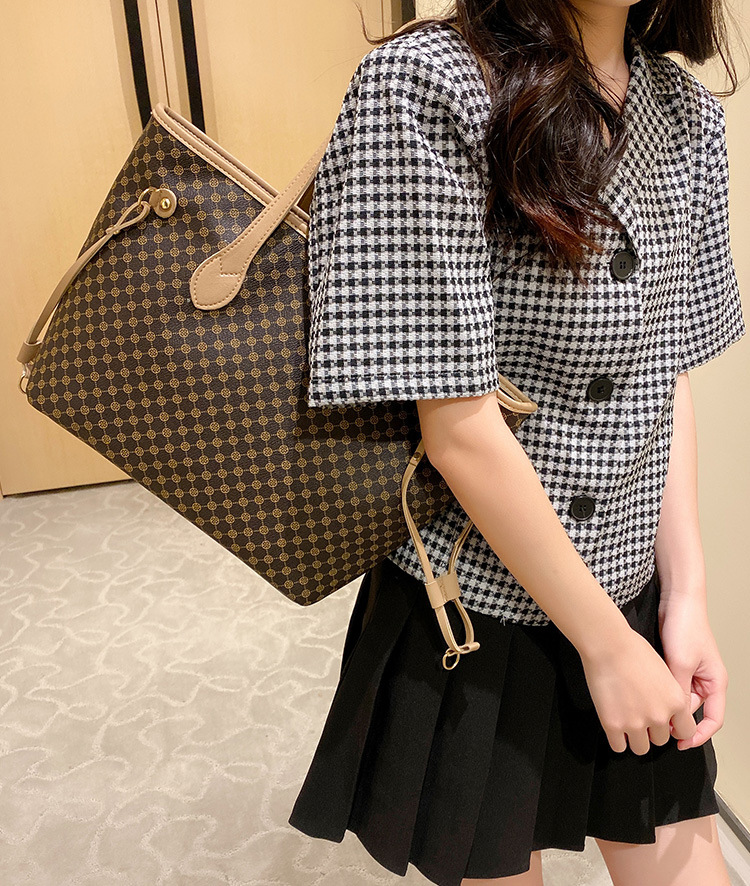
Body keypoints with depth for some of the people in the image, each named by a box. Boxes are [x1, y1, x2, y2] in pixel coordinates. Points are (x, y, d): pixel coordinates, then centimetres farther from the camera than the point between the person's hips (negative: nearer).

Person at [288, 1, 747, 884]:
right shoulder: (420, 84, -18)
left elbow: (668, 373, 6)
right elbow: (457, 424, -21)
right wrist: (605, 640, -13)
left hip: (631, 590, 6)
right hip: (471, 613, -5)